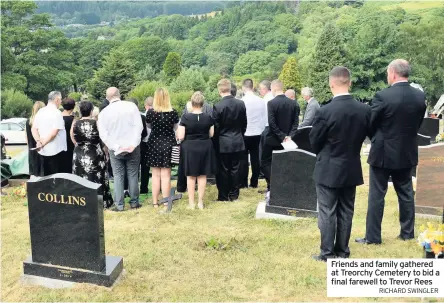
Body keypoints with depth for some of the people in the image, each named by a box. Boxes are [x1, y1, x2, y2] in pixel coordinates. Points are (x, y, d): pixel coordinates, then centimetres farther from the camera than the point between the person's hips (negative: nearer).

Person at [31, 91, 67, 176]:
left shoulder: (40, 112, 9)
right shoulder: (57, 113, -12)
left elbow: (33, 129, 6)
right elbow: (54, 132, -20)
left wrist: (39, 141, -5)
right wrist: (43, 143, -12)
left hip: (43, 150, 7)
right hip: (56, 150, -7)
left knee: (46, 175, 16)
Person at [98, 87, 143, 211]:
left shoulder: (103, 112, -1)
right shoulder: (131, 106, -4)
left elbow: (103, 134, -7)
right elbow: (138, 126, -11)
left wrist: (116, 147, -10)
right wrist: (133, 144, -13)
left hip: (115, 149, 1)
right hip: (132, 147, 0)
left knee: (118, 176, 8)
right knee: (133, 175, 8)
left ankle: (119, 205, 8)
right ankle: (134, 202, 16)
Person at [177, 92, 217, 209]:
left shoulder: (185, 117, -12)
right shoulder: (208, 117, -5)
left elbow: (180, 137, -13)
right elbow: (211, 134, 3)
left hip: (189, 148, -2)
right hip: (205, 148, 2)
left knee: (190, 176, 10)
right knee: (202, 176, 11)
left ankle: (191, 203, 16)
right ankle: (200, 202, 18)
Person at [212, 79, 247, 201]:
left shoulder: (217, 106, -16)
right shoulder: (241, 104, -3)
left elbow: (216, 127, -9)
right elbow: (244, 123, 6)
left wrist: (216, 140, 6)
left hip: (223, 143, -4)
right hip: (238, 142, 4)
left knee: (223, 170, 7)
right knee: (235, 169, 12)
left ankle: (224, 196, 15)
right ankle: (234, 194, 21)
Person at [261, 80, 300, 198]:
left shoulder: (271, 103, -15)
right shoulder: (293, 103, 2)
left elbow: (271, 123, -20)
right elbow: (296, 122, -2)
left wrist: (282, 136, -14)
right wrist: (289, 136, -7)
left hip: (273, 139, -5)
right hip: (285, 139, 5)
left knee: (265, 162, 6)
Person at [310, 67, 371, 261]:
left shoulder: (325, 111, -19)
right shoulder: (364, 109, -5)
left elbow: (314, 141, -8)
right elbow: (365, 135, 7)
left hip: (328, 169, -5)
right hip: (352, 169, 5)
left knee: (327, 213, 5)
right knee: (346, 212, 14)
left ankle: (327, 253, 12)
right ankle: (342, 251, 25)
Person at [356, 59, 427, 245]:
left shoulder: (382, 96, -18)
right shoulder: (420, 96, 0)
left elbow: (370, 124, -9)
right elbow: (418, 124, 8)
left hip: (383, 153, -5)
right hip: (407, 152, 5)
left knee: (376, 195, 3)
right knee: (406, 193, 16)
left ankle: (373, 237, 9)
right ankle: (407, 232, 26)